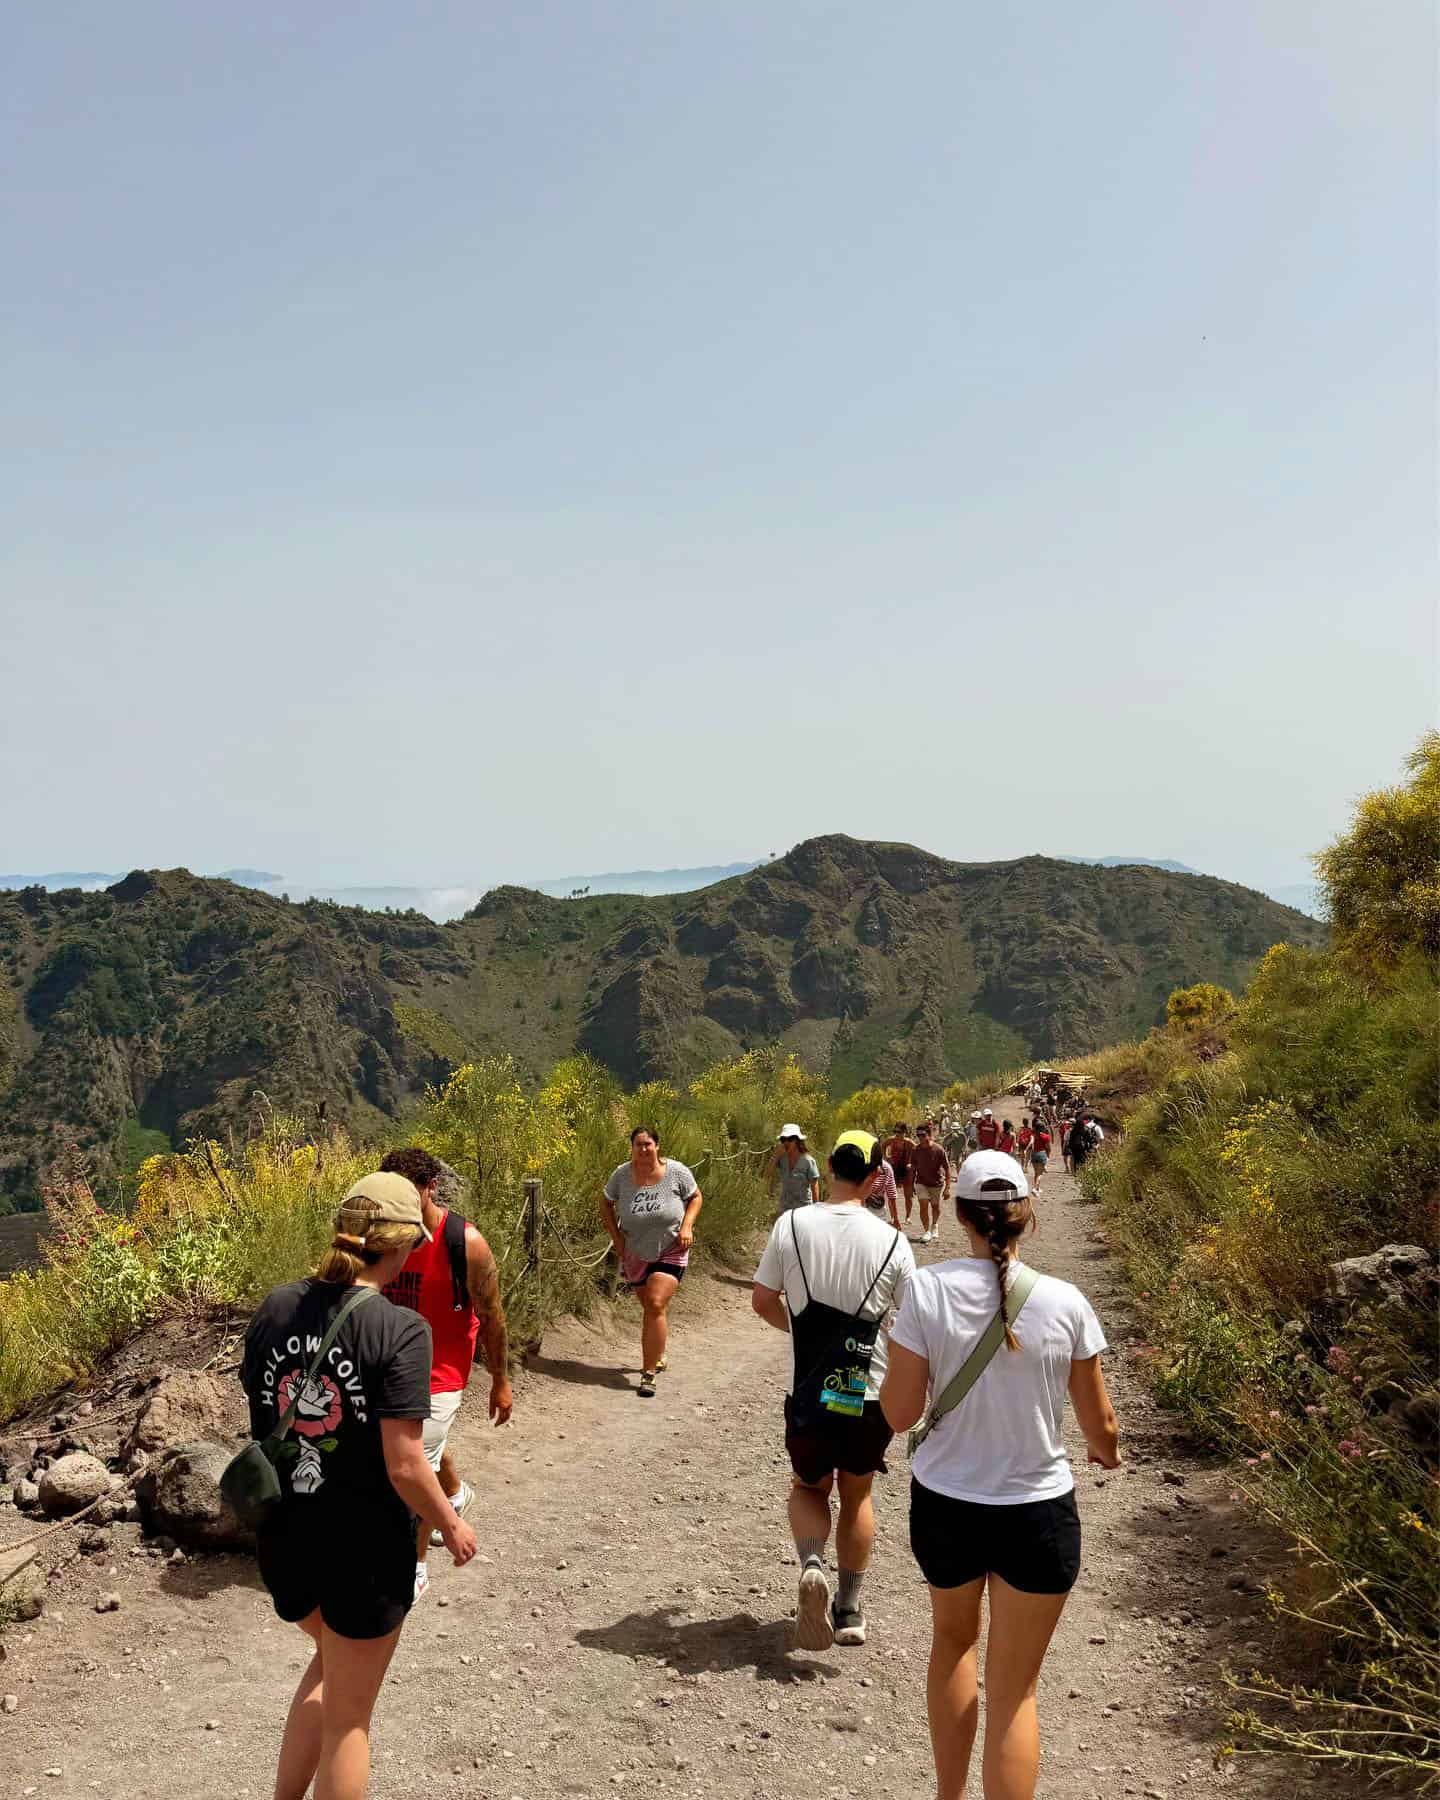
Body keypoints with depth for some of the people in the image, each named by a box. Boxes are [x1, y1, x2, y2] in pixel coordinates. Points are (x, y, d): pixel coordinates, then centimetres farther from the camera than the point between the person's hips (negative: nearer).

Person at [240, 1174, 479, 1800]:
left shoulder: (274, 1307, -5)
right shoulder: (400, 1330, -23)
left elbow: (258, 1416, 5)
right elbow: (404, 1467, -22)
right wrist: (453, 1526, -4)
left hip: (282, 1537, 6)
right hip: (363, 1548, -6)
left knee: (332, 1657, 33)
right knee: (347, 1717, 17)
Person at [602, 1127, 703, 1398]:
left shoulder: (676, 1172, -14)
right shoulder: (622, 1175, -10)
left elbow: (696, 1197, 1)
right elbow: (605, 1204, 5)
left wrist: (687, 1226, -13)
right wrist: (616, 1237, -3)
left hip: (670, 1252, -3)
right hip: (635, 1254, 3)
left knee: (656, 1306, -16)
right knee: (648, 1308, 17)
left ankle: (649, 1373, -10)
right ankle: (657, 1357, 41)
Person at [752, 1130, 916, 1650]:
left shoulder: (791, 1226, -9)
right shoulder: (892, 1242, -10)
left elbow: (762, 1300, 1)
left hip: (808, 1395, 0)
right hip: (870, 1396, 0)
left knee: (808, 1487, 22)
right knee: (857, 1496, 22)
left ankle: (812, 1566, -4)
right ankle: (849, 1611, 29)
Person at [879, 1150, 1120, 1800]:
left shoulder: (928, 1290, -16)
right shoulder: (1063, 1302, -14)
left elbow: (898, 1413, -10)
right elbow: (1098, 1420, -2)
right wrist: (1106, 1451, 20)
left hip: (943, 1506, 1)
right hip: (1038, 1511, -1)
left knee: (952, 1639, 29)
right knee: (1014, 1690, 14)